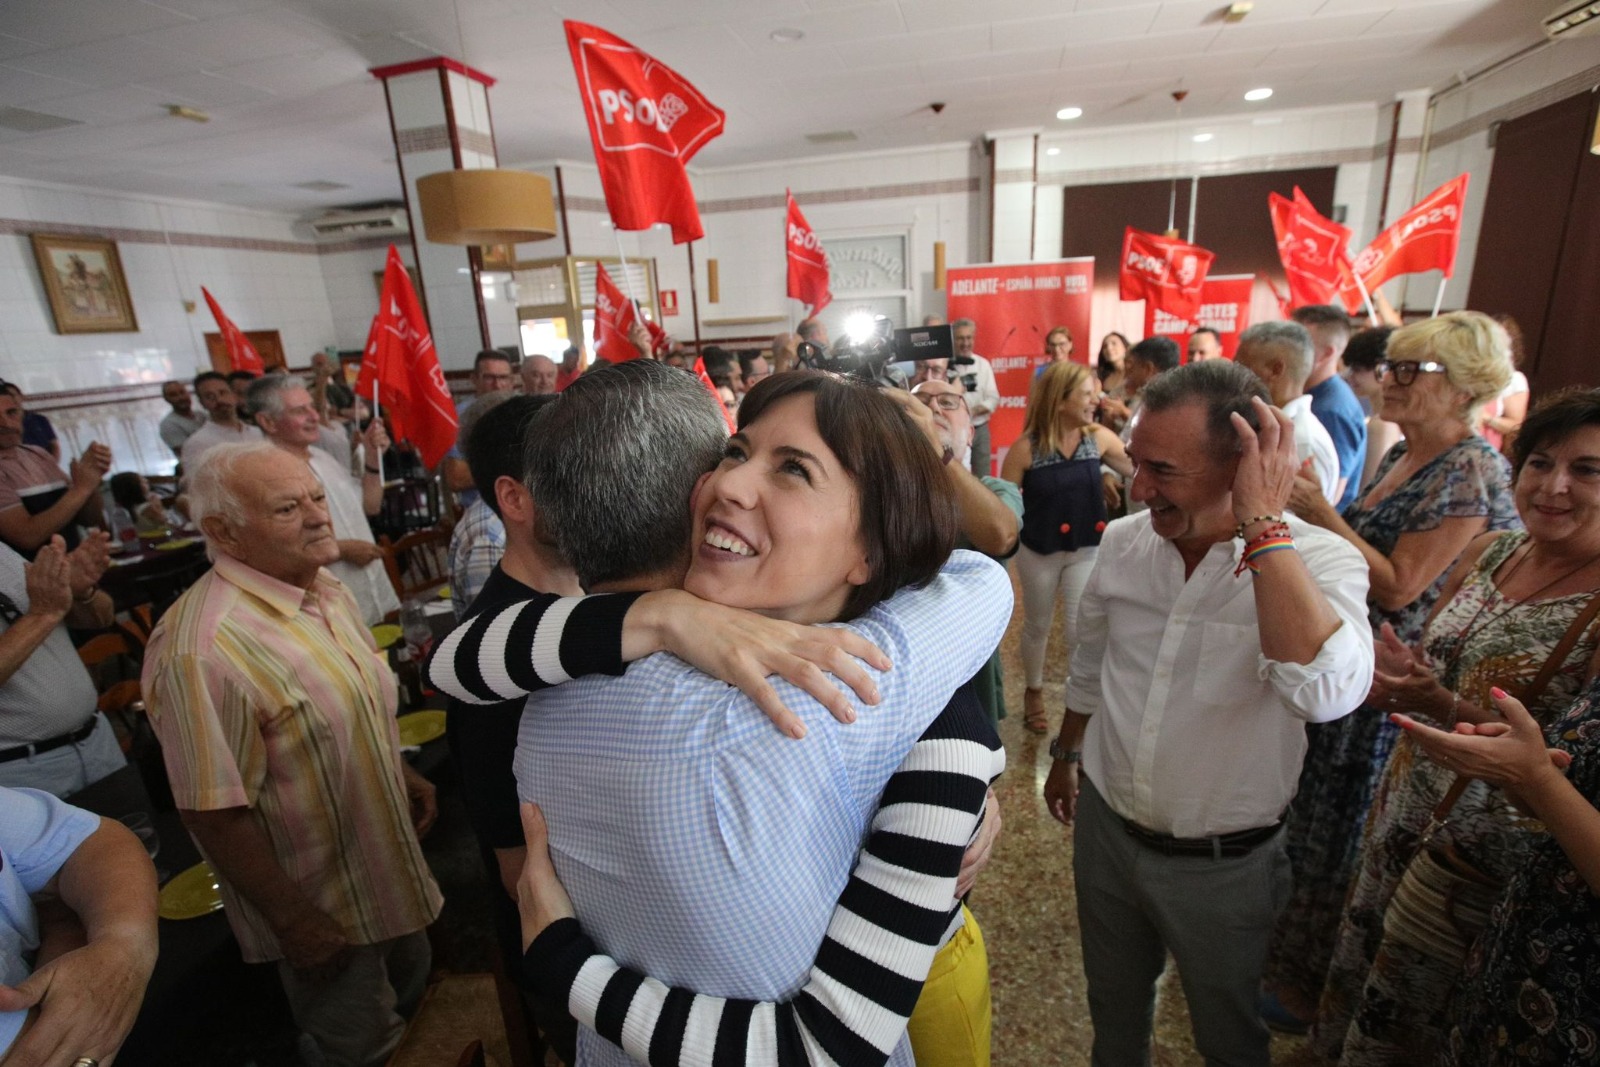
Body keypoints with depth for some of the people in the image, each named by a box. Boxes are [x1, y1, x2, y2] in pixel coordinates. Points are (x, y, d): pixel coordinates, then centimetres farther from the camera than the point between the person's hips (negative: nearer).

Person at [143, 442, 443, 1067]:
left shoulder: (328, 591, -4)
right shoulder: (202, 650, -32)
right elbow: (213, 815, -27)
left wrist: (404, 774, 12)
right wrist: (291, 919, -20)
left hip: (387, 866, 8)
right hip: (319, 906, -7)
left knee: (411, 990, 29)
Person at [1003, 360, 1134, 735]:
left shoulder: (1099, 437, -7)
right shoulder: (1026, 447, -17)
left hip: (1086, 549, 2)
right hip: (1039, 551, -2)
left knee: (1082, 627, 3)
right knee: (1038, 625, 16)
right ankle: (1034, 692, 39)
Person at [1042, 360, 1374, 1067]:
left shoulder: (1319, 562, -21)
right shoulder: (1124, 540, -8)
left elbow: (1324, 691, -41)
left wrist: (1263, 523, -38)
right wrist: (1067, 753, 17)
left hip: (1223, 866, -3)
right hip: (1104, 827, 4)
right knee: (1112, 1004, 28)